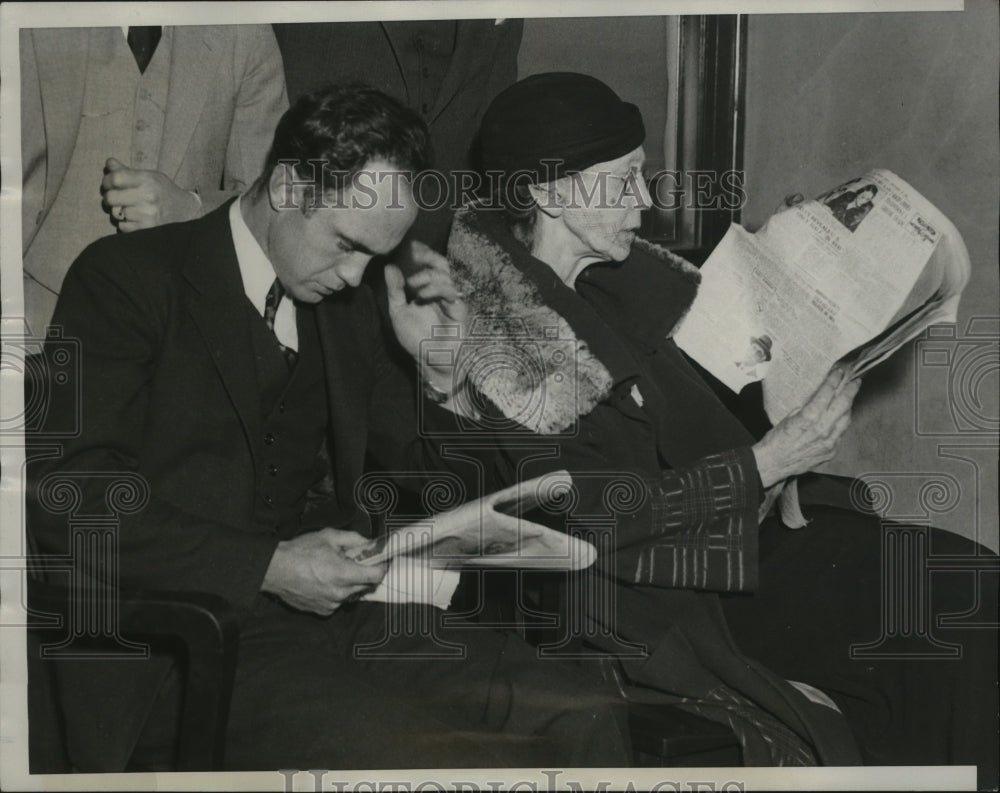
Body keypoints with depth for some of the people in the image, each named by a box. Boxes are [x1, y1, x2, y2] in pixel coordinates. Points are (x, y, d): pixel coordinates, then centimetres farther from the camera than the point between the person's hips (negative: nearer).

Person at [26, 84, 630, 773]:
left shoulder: (348, 305, 17)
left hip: (338, 608, 6)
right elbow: (67, 495, -13)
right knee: (431, 758, -29)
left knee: (583, 721, -14)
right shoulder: (128, 277, -2)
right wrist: (267, 568, -20)